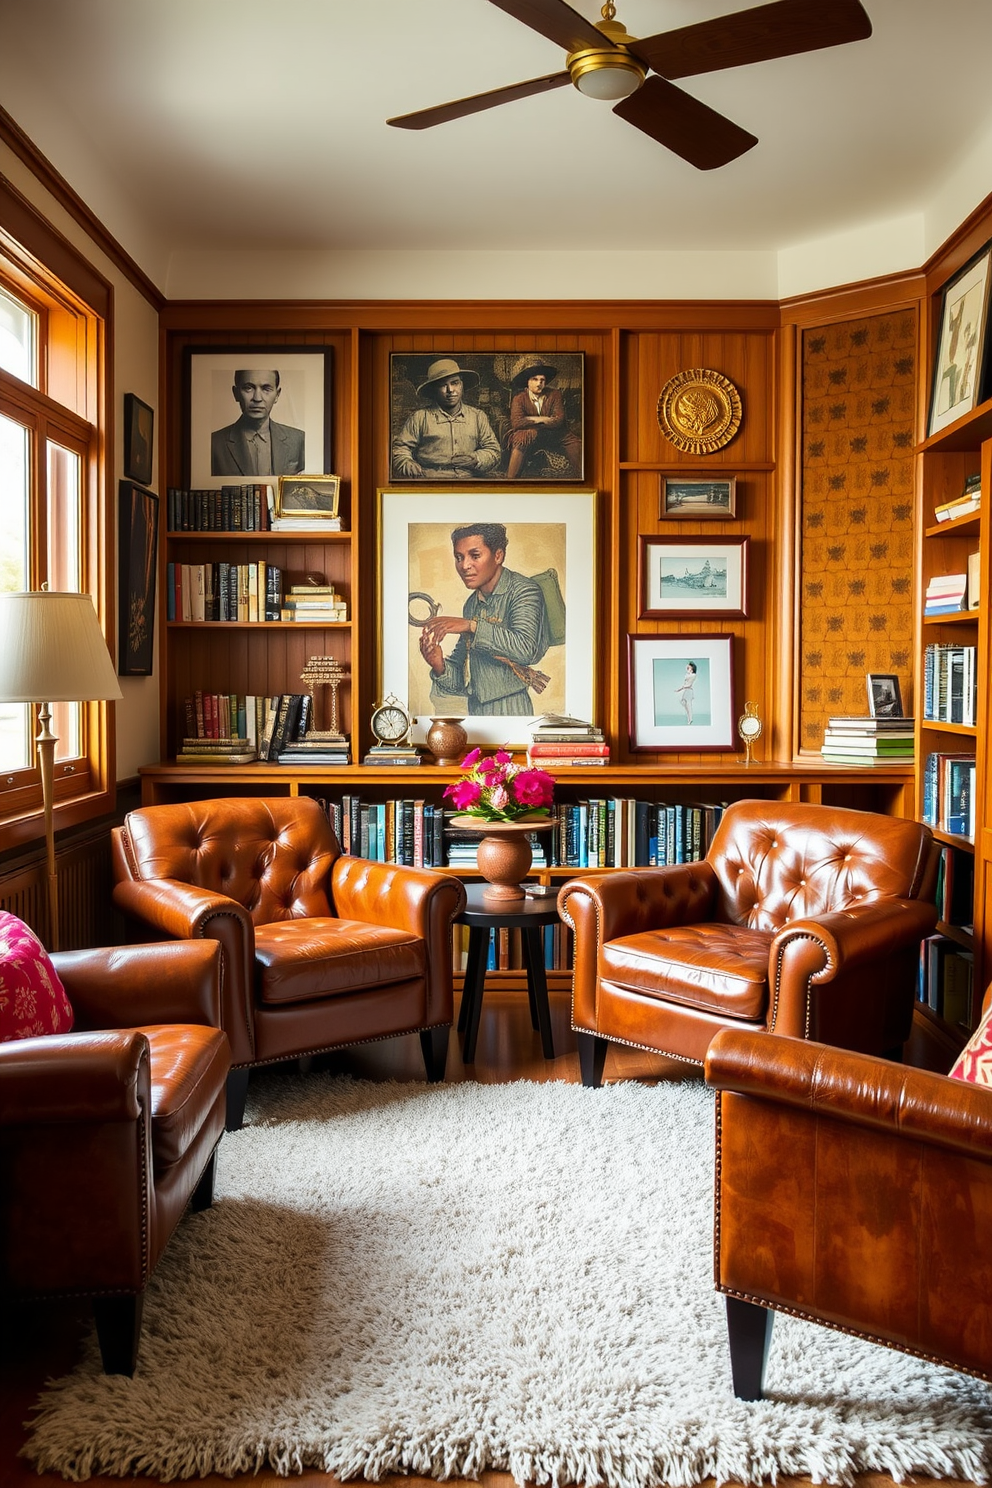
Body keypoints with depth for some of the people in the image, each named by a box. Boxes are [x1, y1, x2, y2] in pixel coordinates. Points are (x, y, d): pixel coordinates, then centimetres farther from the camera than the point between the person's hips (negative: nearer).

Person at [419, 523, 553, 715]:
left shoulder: (523, 590, -9)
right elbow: (462, 676, 12)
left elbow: (525, 649, -26)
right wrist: (440, 667, -8)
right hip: (476, 710, 6)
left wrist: (471, 625, -25)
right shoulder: (471, 605, 11)